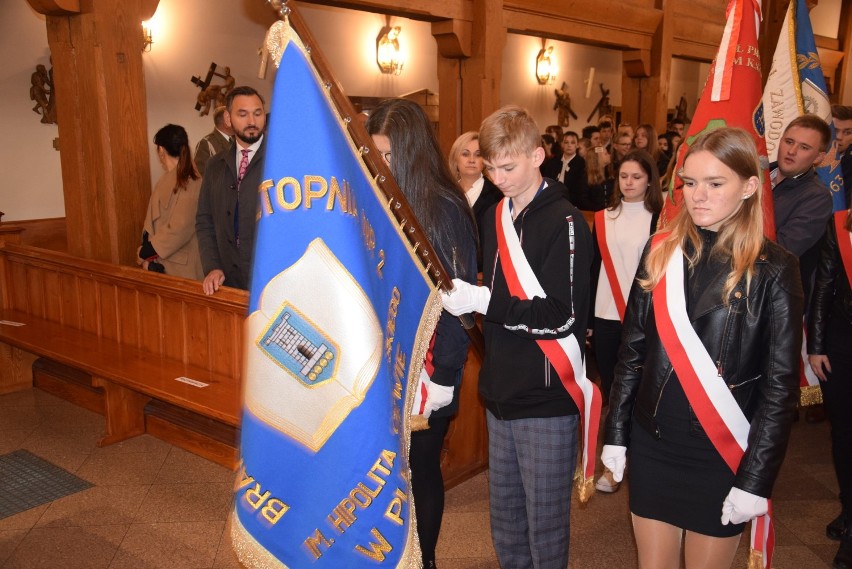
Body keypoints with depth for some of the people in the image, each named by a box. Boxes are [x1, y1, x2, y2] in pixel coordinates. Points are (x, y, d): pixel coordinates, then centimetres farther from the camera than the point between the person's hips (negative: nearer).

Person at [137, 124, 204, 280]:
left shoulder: (189, 183, -17)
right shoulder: (166, 179, 7)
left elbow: (180, 229, -21)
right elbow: (153, 221, 8)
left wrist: (147, 252, -11)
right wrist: (146, 252, 0)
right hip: (161, 262, 7)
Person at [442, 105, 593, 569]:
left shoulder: (565, 222, -11)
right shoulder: (494, 218, 11)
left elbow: (562, 316, -18)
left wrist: (484, 302, -20)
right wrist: (462, 295, 2)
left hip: (547, 397, -7)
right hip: (501, 393, 7)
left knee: (545, 525, 6)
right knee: (505, 521, 18)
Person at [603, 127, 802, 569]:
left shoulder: (773, 269, -10)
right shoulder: (661, 252, 1)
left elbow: (780, 385, -9)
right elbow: (632, 351, 5)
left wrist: (755, 479, -11)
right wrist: (616, 433, 5)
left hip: (721, 454, -3)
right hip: (652, 444, 3)